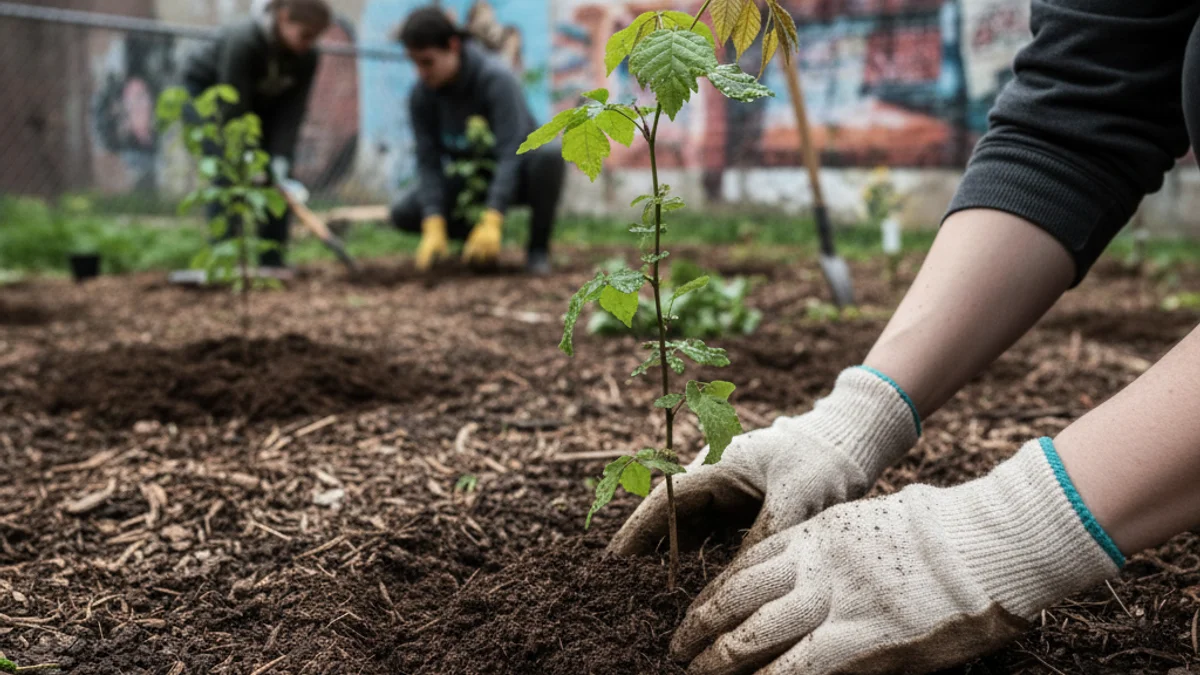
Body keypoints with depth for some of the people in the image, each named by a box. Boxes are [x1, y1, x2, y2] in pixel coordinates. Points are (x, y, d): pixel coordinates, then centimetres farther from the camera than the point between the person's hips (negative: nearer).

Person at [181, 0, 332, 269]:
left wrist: (281, 158, -29)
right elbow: (234, 108, -34)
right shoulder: (243, 41, -37)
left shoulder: (307, 57, -20)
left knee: (278, 175, -6)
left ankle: (272, 261, 0)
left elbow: (291, 111, -20)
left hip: (259, 102, 6)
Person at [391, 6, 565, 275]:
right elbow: (429, 162, -17)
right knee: (403, 214, -14)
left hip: (516, 177, -4)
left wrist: (491, 222, -44)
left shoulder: (497, 79, -28)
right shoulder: (422, 96, -14)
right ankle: (477, 239, 9)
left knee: (550, 154, -37)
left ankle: (538, 246, -16)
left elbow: (511, 153, -35)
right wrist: (434, 227, -31)